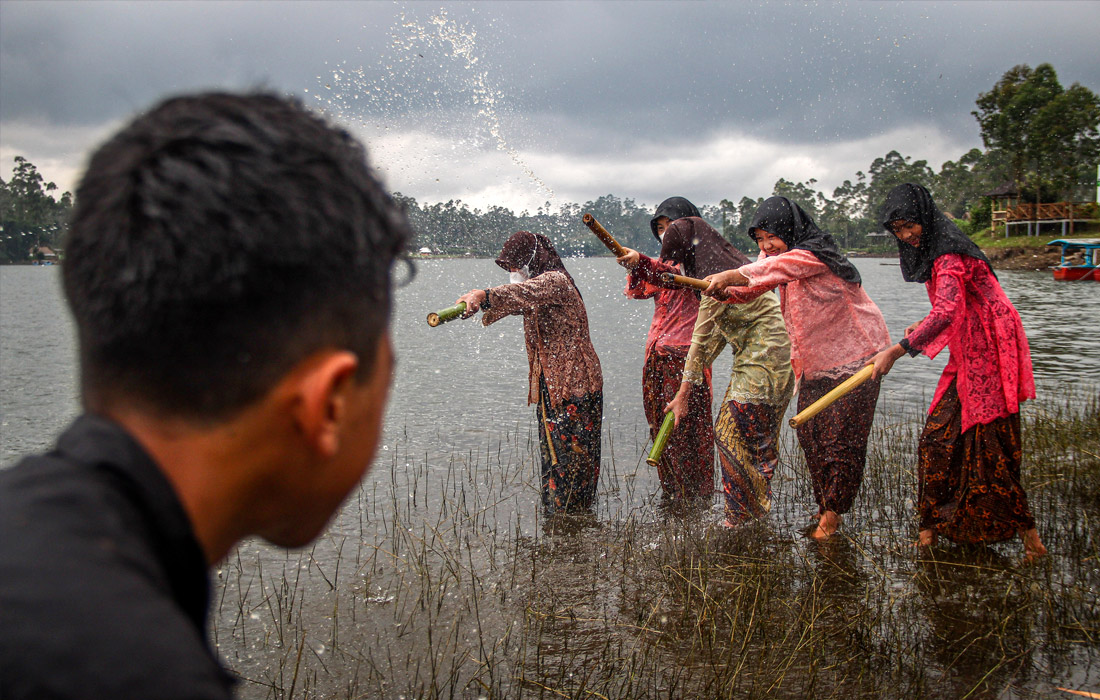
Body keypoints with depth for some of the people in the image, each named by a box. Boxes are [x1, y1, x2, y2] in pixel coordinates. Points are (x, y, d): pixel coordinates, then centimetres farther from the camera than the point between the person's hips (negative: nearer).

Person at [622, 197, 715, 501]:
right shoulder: (666, 261, 20)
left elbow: (682, 277, -24)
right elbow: (637, 290, 9)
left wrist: (644, 262, -35)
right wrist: (635, 267, -10)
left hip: (686, 354, -7)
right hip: (657, 354, 7)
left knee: (686, 426, -5)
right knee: (661, 427, 9)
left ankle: (696, 496, 5)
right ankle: (671, 493, 18)